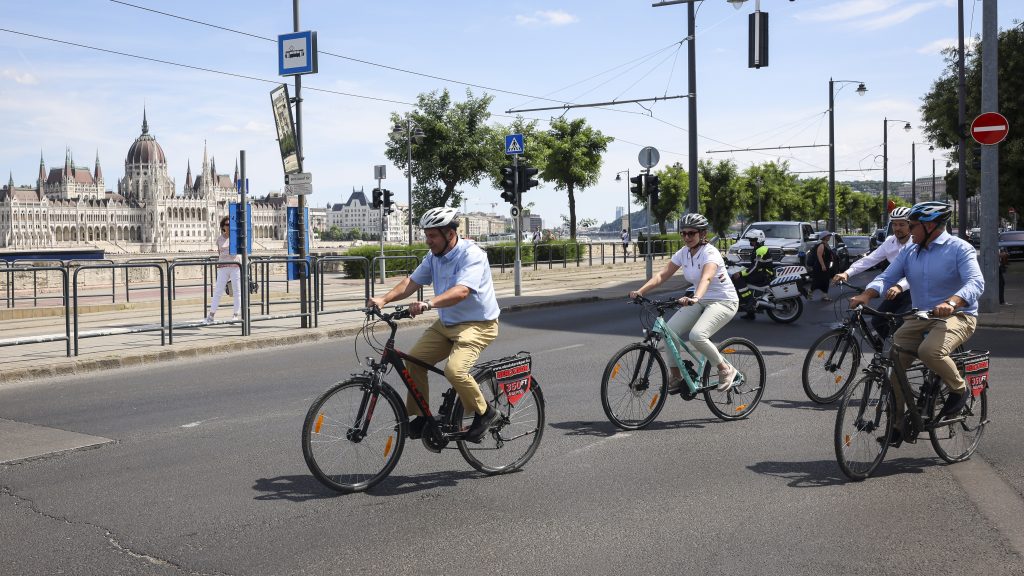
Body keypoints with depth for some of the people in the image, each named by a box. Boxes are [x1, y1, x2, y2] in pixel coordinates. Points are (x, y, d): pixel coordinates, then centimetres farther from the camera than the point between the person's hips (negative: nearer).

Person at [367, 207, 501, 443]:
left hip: (477, 324, -8)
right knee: (414, 360, -1)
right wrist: (384, 299, -17)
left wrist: (429, 304, -50)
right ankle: (421, 417, 14)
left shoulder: (472, 255, -22)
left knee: (454, 369, -27)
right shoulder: (434, 257, 3)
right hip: (446, 324, 8)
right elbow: (412, 282, -1)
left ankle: (484, 413, -3)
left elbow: (461, 291, -36)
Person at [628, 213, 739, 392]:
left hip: (723, 302, -7)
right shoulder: (683, 253, 1)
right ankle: (676, 378, 2)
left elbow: (706, 278, -40)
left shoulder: (710, 253, -20)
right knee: (670, 330, -13)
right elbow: (662, 275, -6)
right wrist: (640, 291, -22)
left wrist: (695, 298, -59)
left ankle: (726, 370, -7)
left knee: (697, 335, -30)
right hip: (701, 302, 7)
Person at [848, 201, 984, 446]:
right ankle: (897, 424, 1)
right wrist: (865, 295, -21)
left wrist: (951, 302, -42)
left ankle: (959, 390, -4)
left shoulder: (960, 249, -8)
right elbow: (887, 277, 1)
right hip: (920, 317, 6)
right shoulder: (909, 253, 10)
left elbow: (976, 282, -21)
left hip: (957, 316, -6)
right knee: (892, 360, -11)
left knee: (929, 350, -35)